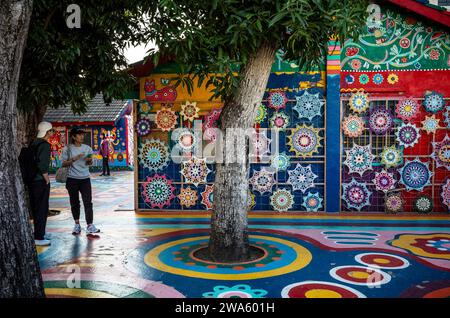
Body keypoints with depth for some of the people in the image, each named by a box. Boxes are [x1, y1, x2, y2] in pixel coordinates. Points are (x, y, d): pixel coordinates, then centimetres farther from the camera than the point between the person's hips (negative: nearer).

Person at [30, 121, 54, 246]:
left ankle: (39, 233, 29)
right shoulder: (44, 145, -16)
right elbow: (42, 164, -25)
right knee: (42, 209, -2)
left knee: (35, 207, 17)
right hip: (41, 182, -9)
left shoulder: (34, 144, 12)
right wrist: (47, 179, -14)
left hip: (33, 181, 9)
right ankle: (38, 238, 3)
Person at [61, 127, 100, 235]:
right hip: (72, 179, -1)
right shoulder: (67, 148, -2)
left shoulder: (87, 148, 5)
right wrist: (74, 159, -17)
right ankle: (77, 225, 22)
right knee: (74, 202, 9)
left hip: (85, 178, 1)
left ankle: (90, 226, -8)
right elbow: (63, 164, -3)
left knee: (88, 202, -7)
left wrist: (89, 160, -10)